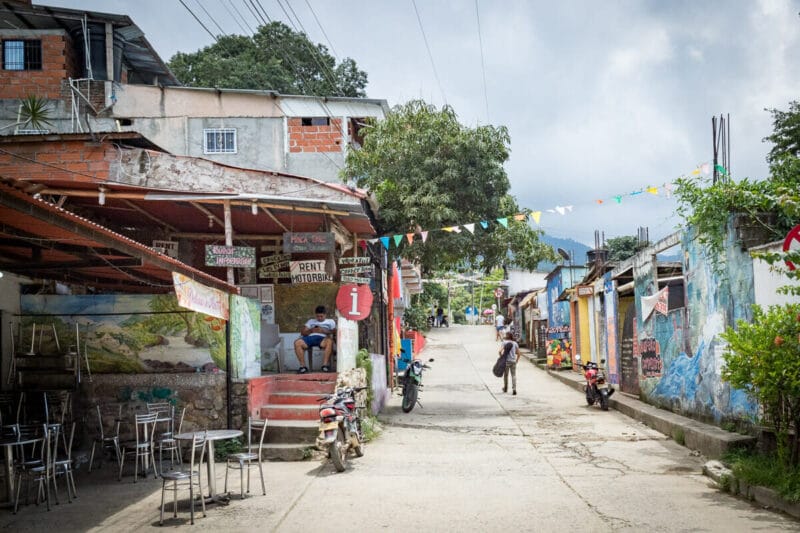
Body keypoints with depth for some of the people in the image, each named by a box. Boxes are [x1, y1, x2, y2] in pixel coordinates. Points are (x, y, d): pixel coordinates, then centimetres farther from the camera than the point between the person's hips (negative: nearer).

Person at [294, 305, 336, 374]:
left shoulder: (330, 321, 24)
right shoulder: (311, 321, 31)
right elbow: (303, 332, 20)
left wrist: (324, 331, -8)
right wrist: (311, 330, 0)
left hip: (322, 338, -3)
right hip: (310, 337, 3)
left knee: (329, 341, -39)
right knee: (297, 343, -28)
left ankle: (325, 365, -38)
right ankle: (303, 366, -26)